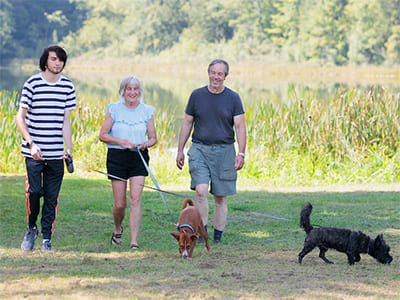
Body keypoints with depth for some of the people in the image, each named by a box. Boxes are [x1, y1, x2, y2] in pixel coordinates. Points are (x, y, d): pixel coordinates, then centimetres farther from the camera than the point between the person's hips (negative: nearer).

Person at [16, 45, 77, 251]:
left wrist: (69, 151, 1)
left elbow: (65, 121, 9)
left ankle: (47, 238, 10)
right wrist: (31, 144, -12)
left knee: (52, 197, 1)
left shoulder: (68, 87, 7)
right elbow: (20, 117, 0)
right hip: (34, 152, -2)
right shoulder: (32, 84, -2)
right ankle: (31, 228, 14)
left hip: (56, 154, 2)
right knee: (34, 191, -11)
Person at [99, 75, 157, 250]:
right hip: (117, 157, -1)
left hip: (139, 158, 1)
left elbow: (153, 137, 10)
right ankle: (117, 229, 34)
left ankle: (134, 242, -11)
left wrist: (145, 144, -12)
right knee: (120, 204, 2)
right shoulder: (114, 109, 2)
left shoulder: (147, 111, 7)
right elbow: (103, 135, 0)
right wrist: (121, 141, -15)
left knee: (136, 199, -11)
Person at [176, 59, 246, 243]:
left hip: (224, 151, 0)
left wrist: (241, 153, -12)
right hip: (200, 149, 0)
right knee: (201, 191, -18)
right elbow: (187, 124, 11)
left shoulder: (233, 98, 2)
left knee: (220, 198, 3)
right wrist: (180, 151, 9)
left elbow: (240, 127, -1)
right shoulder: (197, 95, 5)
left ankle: (217, 237, 11)